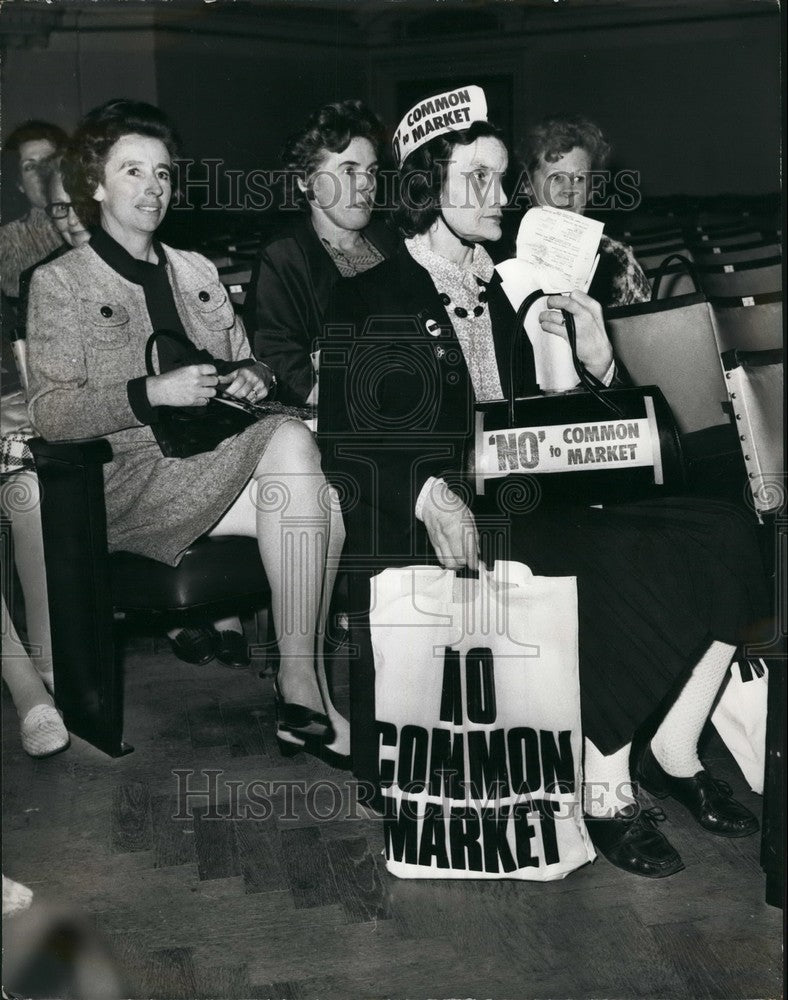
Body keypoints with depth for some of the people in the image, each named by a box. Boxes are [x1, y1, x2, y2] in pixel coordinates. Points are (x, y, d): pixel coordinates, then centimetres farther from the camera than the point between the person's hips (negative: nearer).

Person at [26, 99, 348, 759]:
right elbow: (49, 414, -5)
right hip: (134, 481, -5)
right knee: (291, 439, -30)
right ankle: (303, 681, -26)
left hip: (221, 465, 6)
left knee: (325, 507, -26)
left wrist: (254, 376, 1)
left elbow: (247, 364, 26)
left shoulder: (197, 272, 22)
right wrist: (152, 393, -18)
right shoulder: (59, 283, 4)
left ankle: (303, 686, -16)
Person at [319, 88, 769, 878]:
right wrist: (429, 494, -24)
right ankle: (605, 791, -16)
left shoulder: (510, 293, 20)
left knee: (719, 536, -13)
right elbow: (344, 443, -7)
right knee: (603, 563, -32)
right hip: (433, 522, -6)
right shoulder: (369, 301, 3)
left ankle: (673, 748, -2)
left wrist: (595, 362, -1)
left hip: (528, 501, 6)